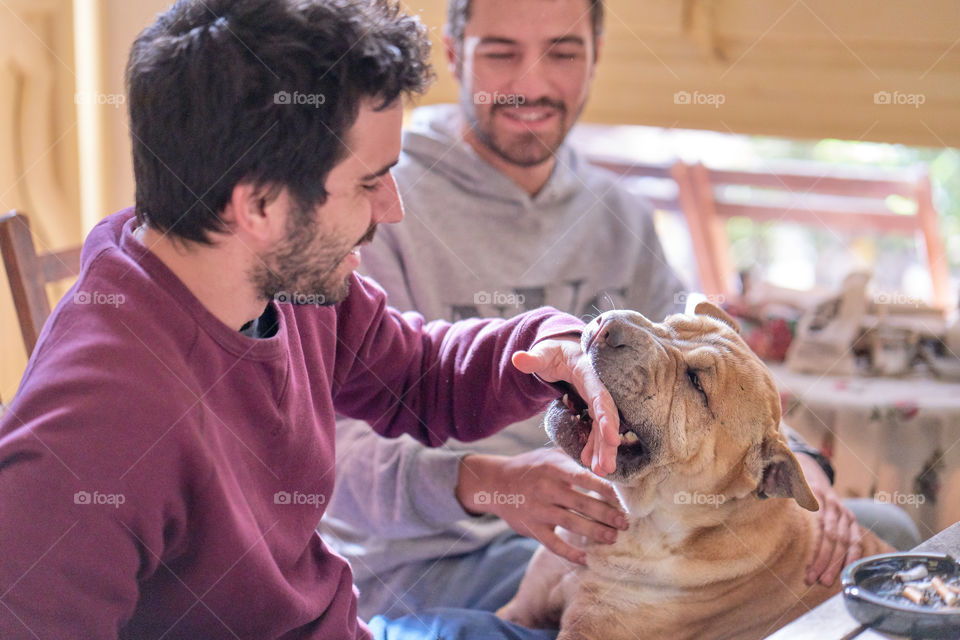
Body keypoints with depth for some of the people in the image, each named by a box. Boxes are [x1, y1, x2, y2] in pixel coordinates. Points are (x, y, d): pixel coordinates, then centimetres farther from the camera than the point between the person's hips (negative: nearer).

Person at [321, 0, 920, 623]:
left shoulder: (620, 216, 9)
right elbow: (339, 453, -23)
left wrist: (791, 464, -16)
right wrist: (482, 482, -43)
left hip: (599, 527, 6)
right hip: (425, 563, -6)